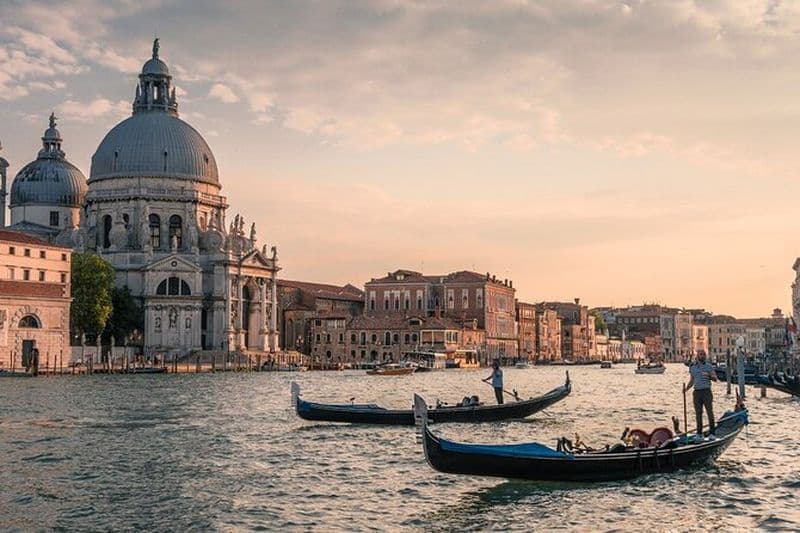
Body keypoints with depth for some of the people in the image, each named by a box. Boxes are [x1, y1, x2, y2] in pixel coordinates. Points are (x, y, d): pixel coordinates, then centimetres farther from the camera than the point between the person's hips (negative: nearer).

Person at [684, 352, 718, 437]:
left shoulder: (709, 366, 4)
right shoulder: (692, 367, 13)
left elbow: (715, 378, 0)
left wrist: (709, 375, -20)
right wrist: (686, 388, -2)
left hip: (706, 391, -3)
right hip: (697, 392, 3)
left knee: (710, 412, -5)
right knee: (698, 413, 6)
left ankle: (712, 433, -1)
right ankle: (699, 433, 12)